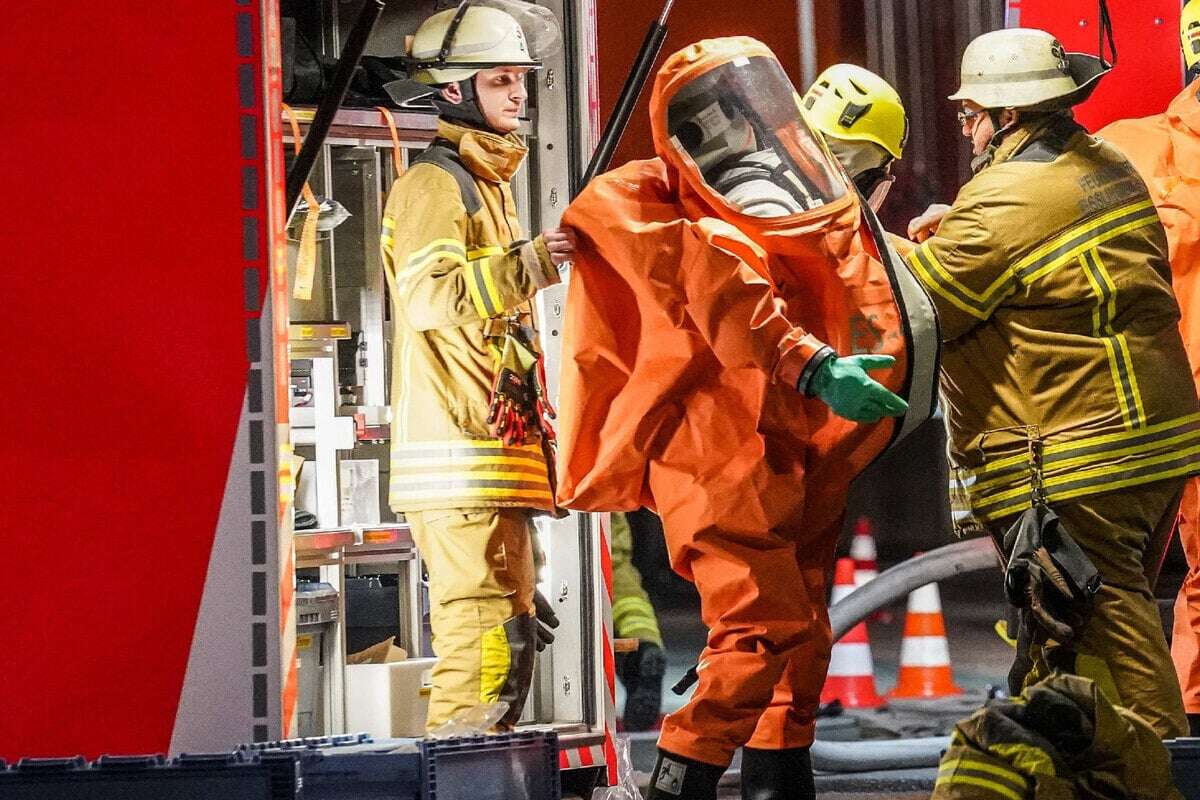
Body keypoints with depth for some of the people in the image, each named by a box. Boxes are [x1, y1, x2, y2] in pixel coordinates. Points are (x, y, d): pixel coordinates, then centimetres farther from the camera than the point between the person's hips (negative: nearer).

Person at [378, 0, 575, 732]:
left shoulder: (488, 183, 23)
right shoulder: (434, 184, -7)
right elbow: (429, 294, -23)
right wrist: (527, 265, -31)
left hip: (498, 447, 10)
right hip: (458, 452, -10)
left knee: (510, 639, 11)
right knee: (482, 638, -15)